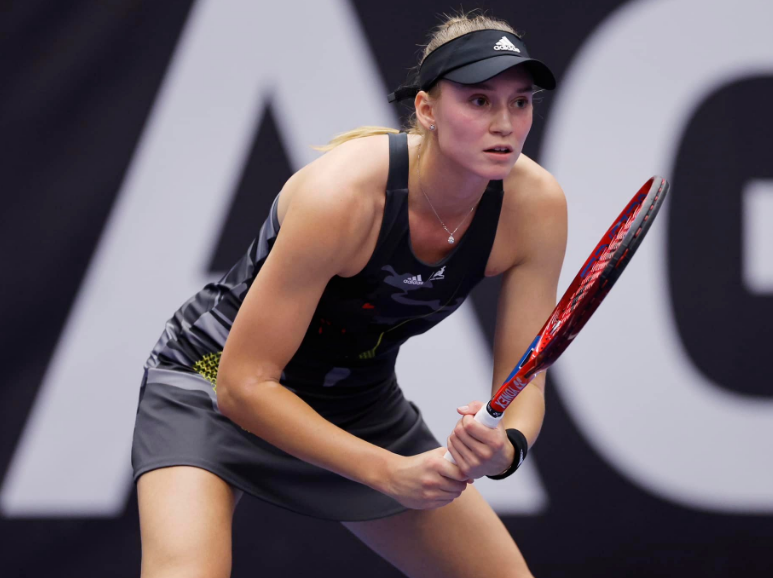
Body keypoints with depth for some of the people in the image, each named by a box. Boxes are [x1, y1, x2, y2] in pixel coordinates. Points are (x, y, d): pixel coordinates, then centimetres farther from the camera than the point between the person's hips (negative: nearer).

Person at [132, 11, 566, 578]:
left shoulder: (536, 205, -18)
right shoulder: (342, 192, -34)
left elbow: (523, 380, -12)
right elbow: (244, 384, -30)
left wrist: (506, 446, -36)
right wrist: (389, 471, -36)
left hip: (363, 405, 6)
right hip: (216, 386, -6)